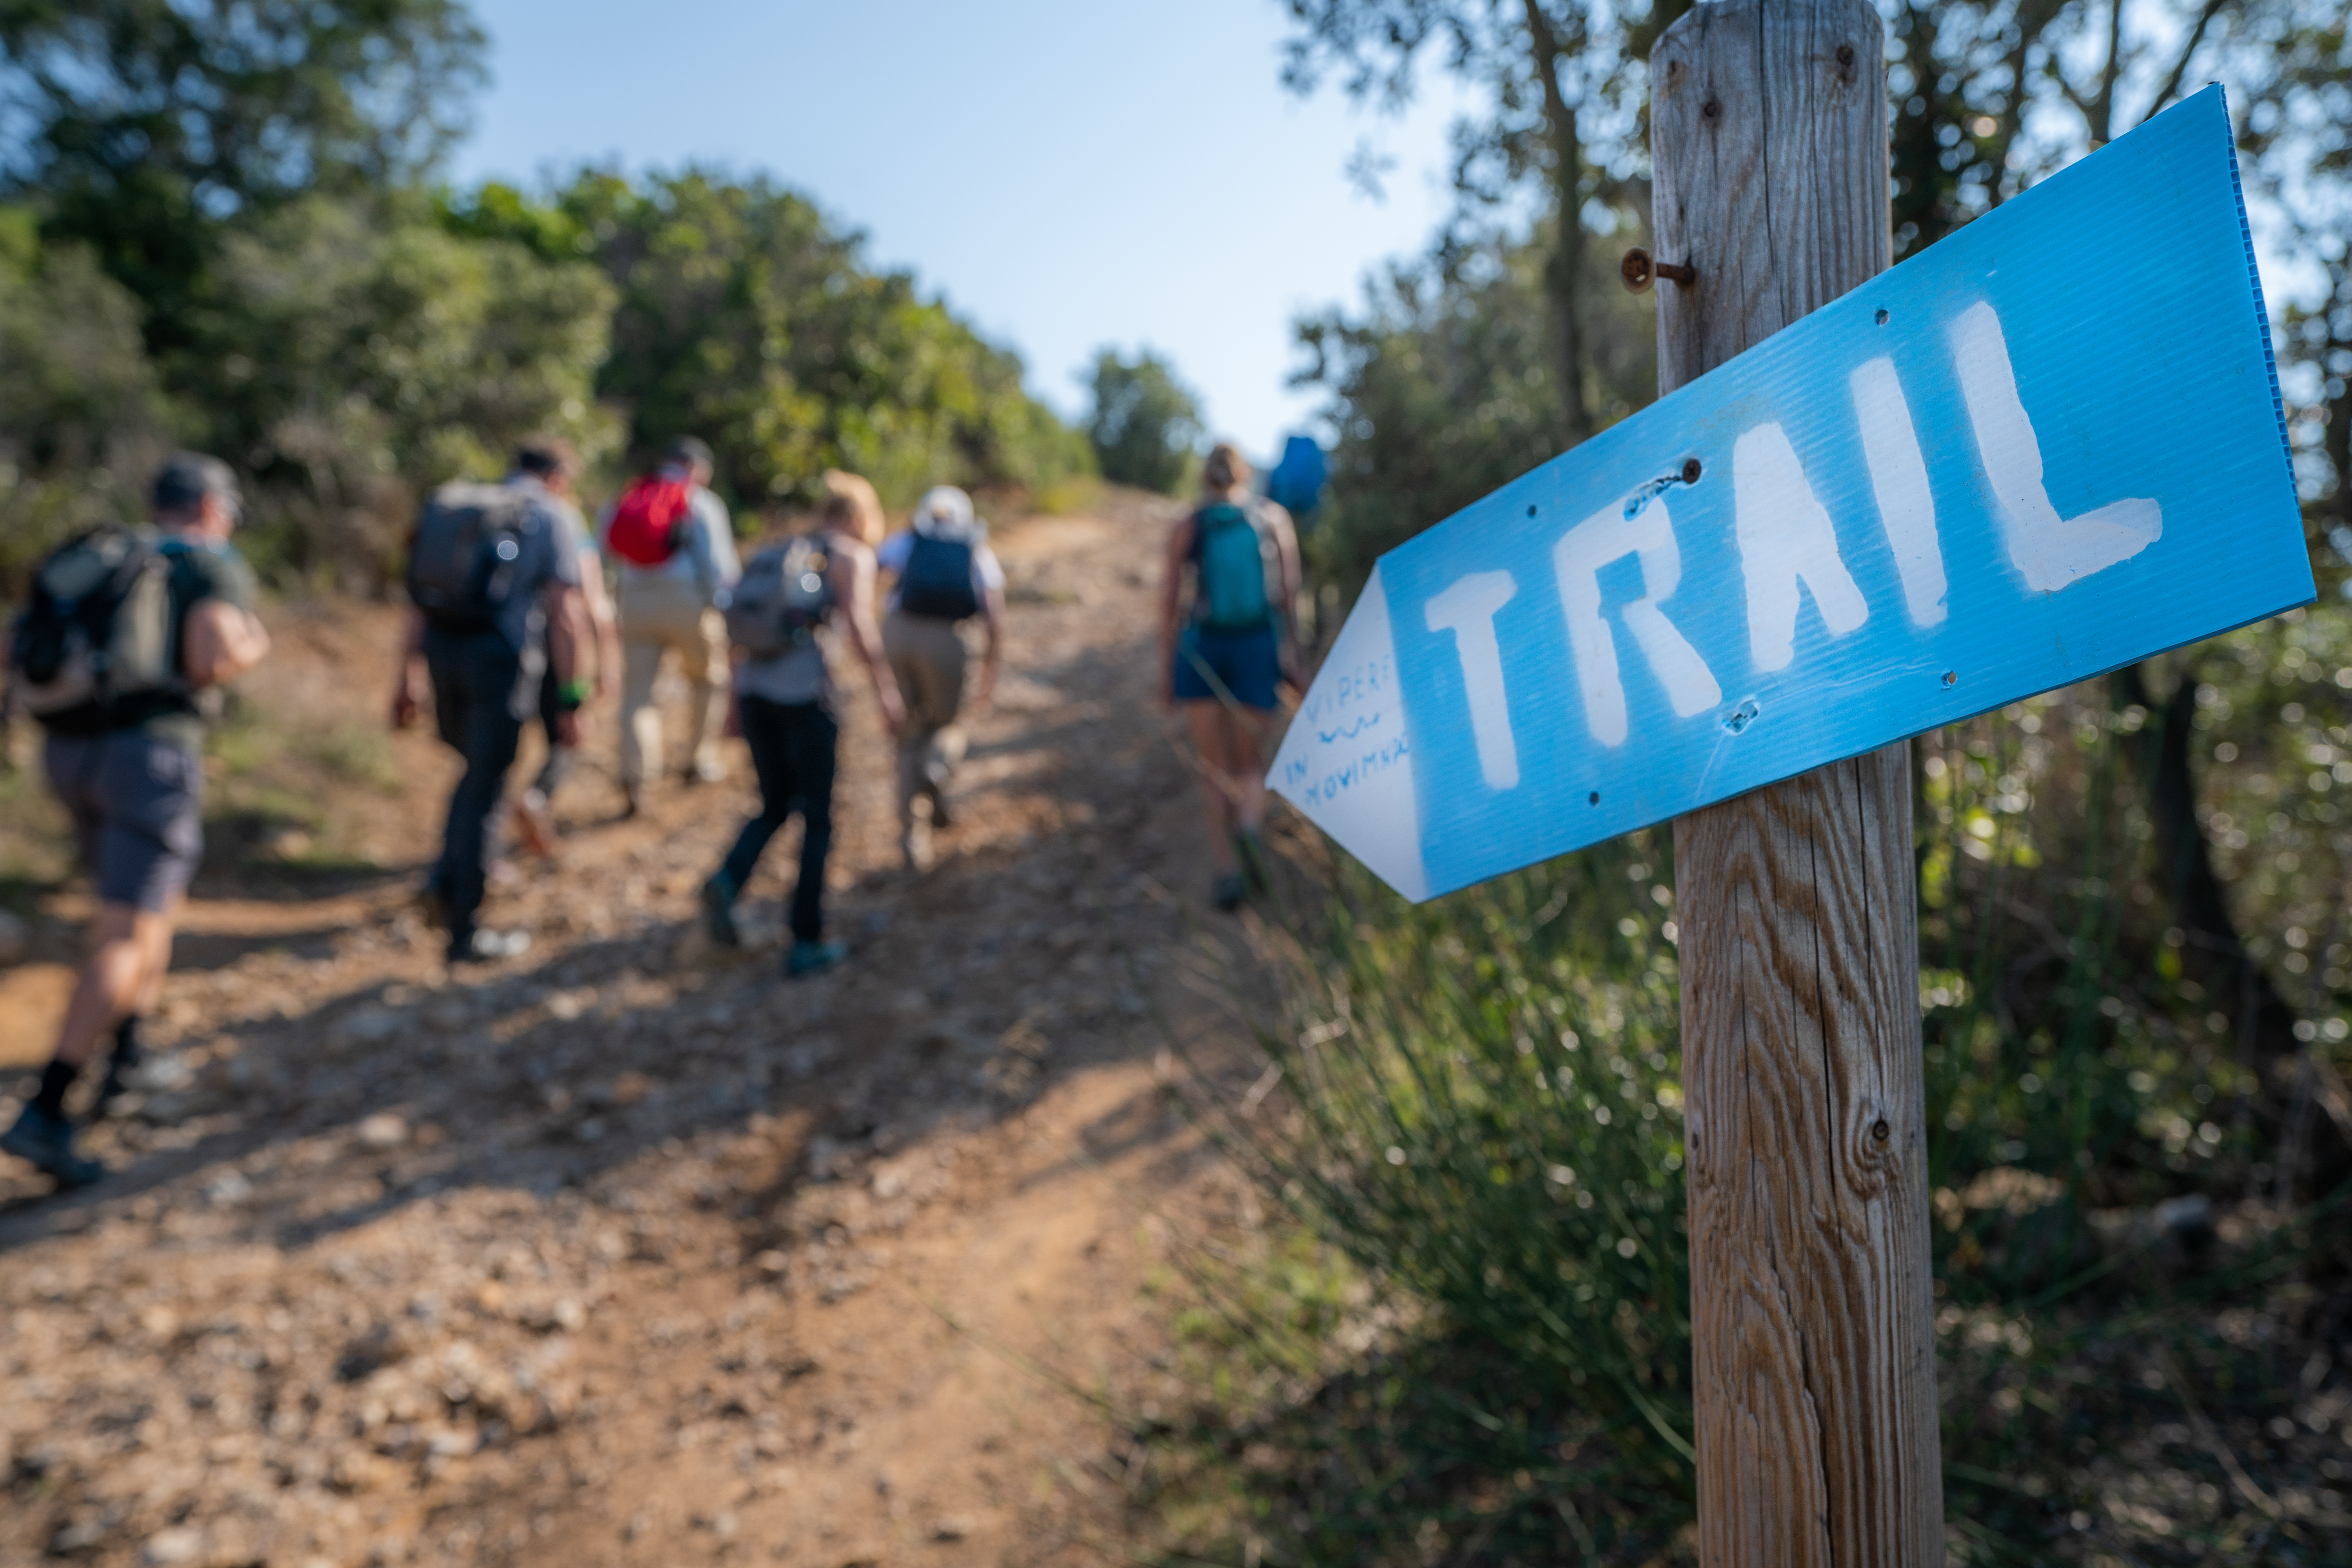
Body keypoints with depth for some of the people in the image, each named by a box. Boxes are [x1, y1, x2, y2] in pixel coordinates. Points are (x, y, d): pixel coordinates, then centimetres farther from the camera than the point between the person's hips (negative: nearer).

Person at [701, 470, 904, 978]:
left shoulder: (781, 554, 21)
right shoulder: (851, 556, 4)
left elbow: (742, 630, 17)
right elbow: (860, 627, -11)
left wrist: (737, 698, 21)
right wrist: (887, 692, -6)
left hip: (754, 690, 6)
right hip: (805, 692, -6)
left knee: (776, 807, 19)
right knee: (818, 820, 5)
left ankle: (727, 882, -7)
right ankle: (807, 944, 6)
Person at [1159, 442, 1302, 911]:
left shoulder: (1186, 529, 0)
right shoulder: (1274, 518, 3)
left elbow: (1169, 602, 1)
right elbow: (1290, 590, 0)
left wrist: (1166, 666, 7)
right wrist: (1292, 647, 7)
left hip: (1201, 648, 0)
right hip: (1258, 647, 0)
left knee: (1216, 768, 9)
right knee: (1252, 763, 13)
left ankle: (1228, 869, -1)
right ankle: (1250, 826, -18)